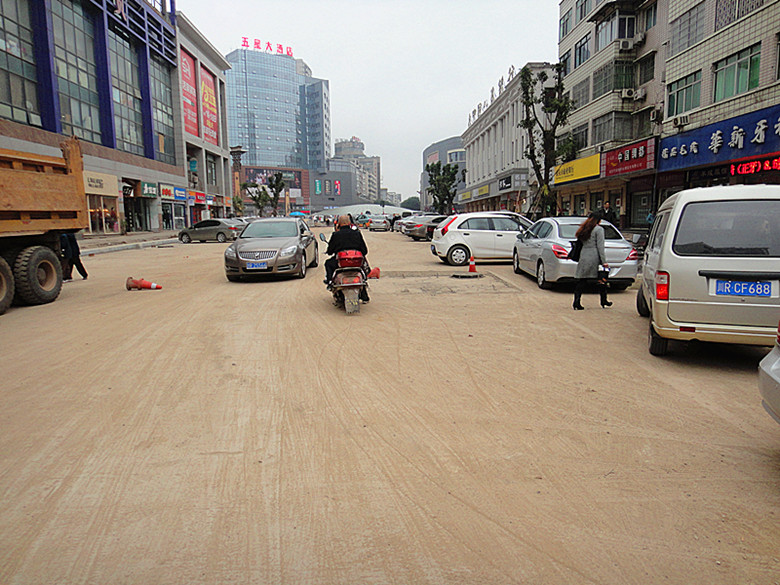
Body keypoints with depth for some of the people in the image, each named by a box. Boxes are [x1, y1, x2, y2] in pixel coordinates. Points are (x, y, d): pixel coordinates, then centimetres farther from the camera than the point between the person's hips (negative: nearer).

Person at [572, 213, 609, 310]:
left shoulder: (583, 229, 15)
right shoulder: (599, 229, -4)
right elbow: (600, 246, -9)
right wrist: (604, 261, -10)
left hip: (584, 257, 6)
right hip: (594, 257, -5)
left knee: (582, 281, 4)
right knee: (602, 280, 8)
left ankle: (576, 303, -3)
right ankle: (604, 302, 15)